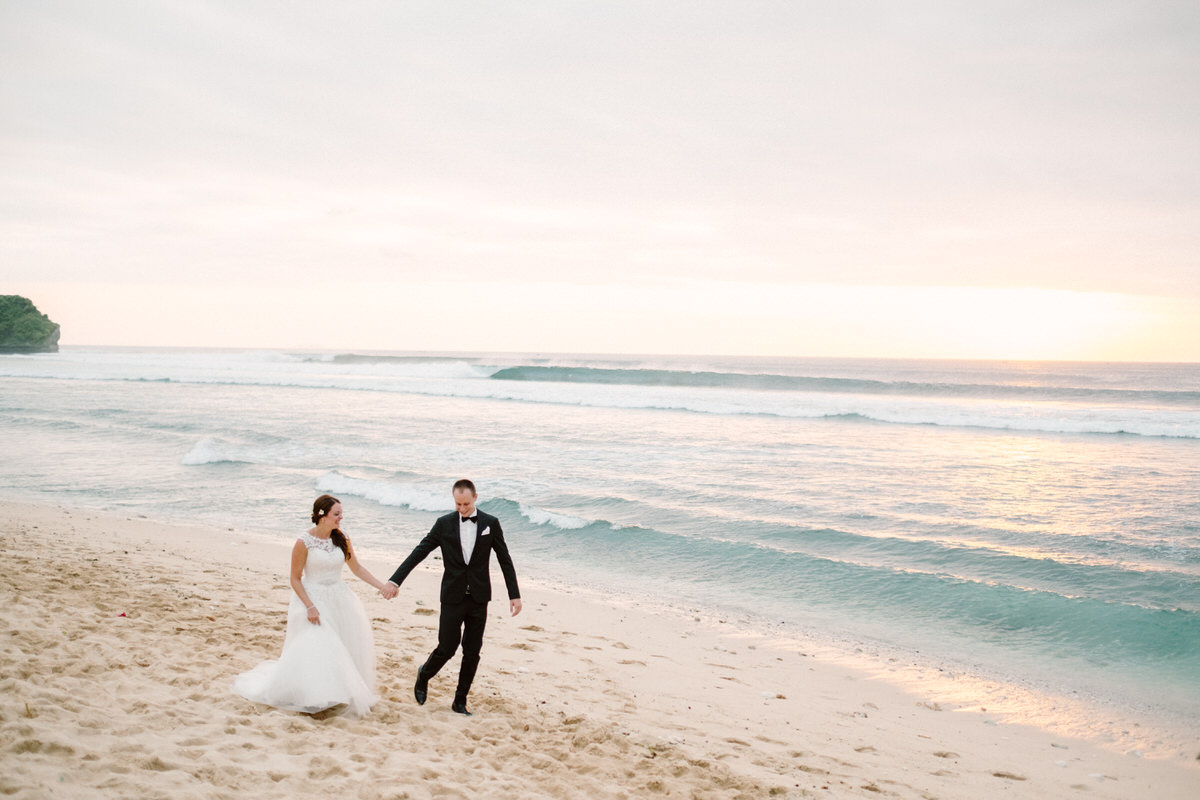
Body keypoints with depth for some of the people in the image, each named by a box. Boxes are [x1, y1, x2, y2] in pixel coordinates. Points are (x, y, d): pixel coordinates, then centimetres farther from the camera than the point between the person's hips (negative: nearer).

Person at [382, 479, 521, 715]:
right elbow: (419, 552, -4)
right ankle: (424, 675, 31)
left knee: (472, 653, 5)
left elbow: (505, 560, 4)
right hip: (453, 598, -1)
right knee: (446, 648, 0)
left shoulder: (490, 523, 0)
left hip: (479, 598, 1)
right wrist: (395, 580, -12)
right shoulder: (444, 524, -1)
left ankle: (460, 701, 19)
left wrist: (514, 594, 1)